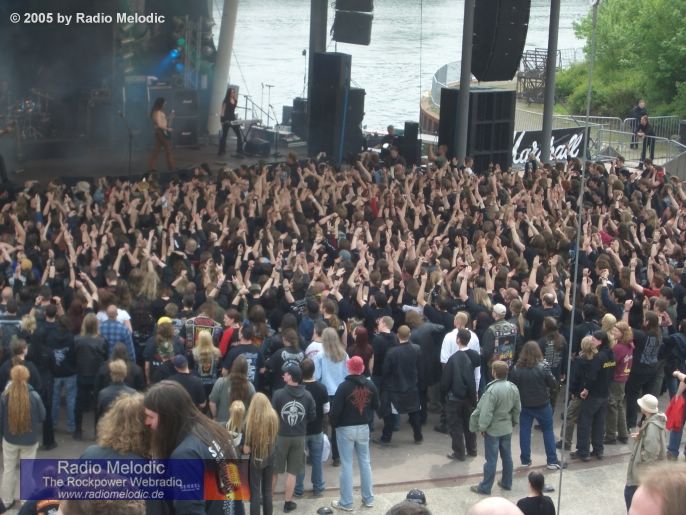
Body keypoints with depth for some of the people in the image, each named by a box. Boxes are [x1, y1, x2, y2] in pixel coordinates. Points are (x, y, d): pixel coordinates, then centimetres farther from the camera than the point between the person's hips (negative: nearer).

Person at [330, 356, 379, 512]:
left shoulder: (344, 387, -18)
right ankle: (368, 499, 22)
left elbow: (335, 410, -17)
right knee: (365, 462, 15)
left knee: (346, 464, 2)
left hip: (346, 429, -4)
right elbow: (376, 405, 10)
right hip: (364, 428, 4)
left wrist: (335, 424, -1)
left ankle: (346, 502, 7)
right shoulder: (370, 386, -1)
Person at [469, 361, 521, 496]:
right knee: (507, 456, 17)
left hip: (493, 430, -6)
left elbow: (486, 412, -23)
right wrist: (514, 422, 21)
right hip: (507, 428, 6)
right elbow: (517, 408, 8)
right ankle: (507, 483, 30)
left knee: (491, 459, 2)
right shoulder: (513, 388, -4)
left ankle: (485, 488, 12)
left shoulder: (492, 390, -26)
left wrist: (482, 427, -10)